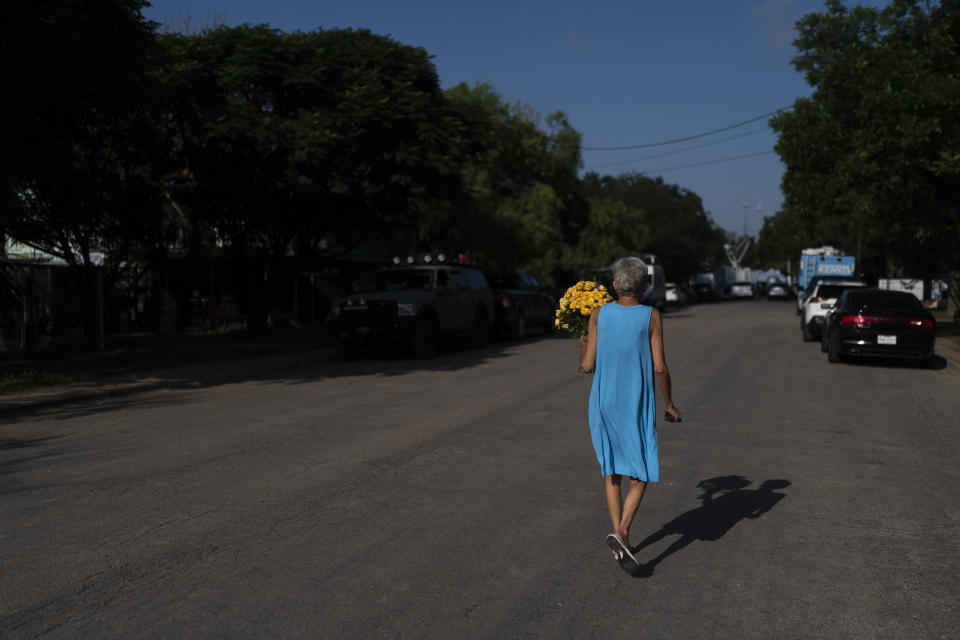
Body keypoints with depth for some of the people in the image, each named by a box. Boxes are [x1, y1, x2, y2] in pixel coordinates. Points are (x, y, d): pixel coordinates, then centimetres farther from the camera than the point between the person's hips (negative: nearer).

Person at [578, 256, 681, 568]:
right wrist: (669, 403, 3)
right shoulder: (651, 316, -9)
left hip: (603, 403, 2)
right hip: (637, 406, -2)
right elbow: (659, 367, -11)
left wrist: (582, 347, 16)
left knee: (611, 469, 16)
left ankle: (620, 533, 17)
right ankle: (621, 531, -11)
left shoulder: (599, 314, -5)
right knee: (641, 473, 8)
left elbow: (588, 366, -5)